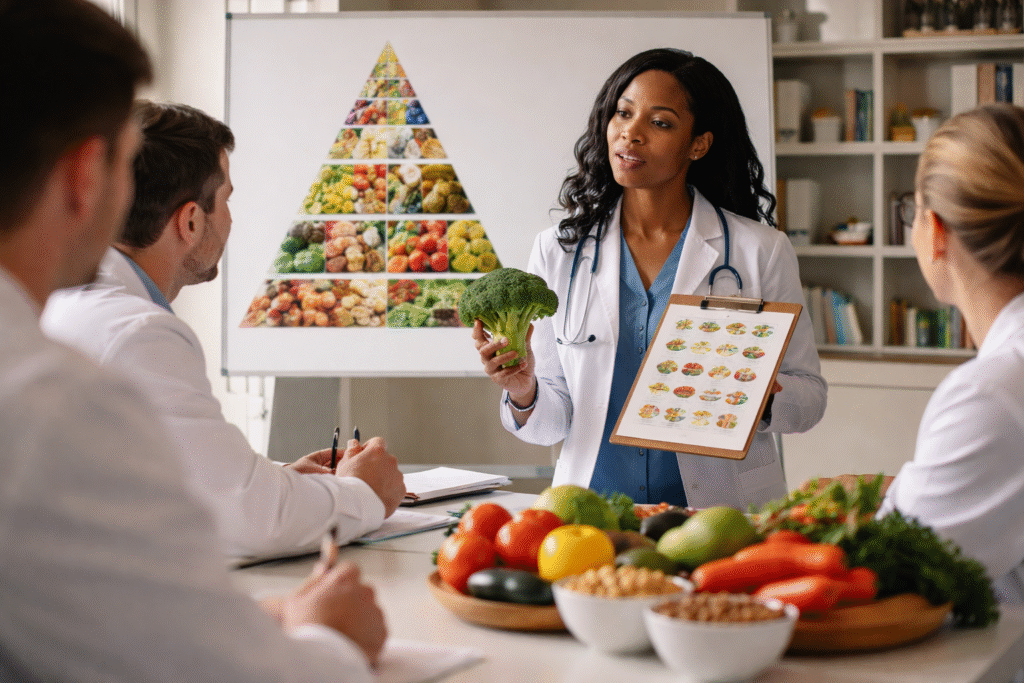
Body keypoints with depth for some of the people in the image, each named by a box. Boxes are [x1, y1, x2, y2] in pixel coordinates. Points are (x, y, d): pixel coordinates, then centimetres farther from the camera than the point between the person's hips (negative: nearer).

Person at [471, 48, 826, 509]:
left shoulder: (761, 251, 3)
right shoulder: (558, 251, 8)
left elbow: (809, 392, 9)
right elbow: (555, 420, 11)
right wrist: (523, 392, -10)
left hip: (723, 510, -1)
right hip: (593, 511, 2)